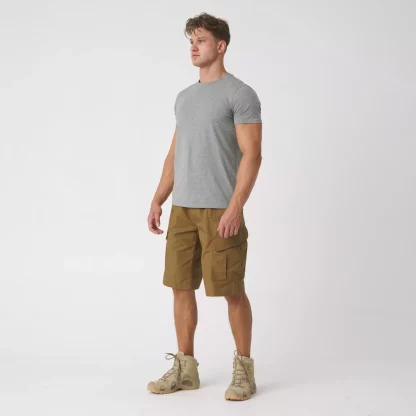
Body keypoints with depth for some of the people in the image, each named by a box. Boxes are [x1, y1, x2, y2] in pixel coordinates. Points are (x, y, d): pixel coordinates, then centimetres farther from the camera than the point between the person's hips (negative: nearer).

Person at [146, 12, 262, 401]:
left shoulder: (240, 94, -8)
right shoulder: (184, 97, 17)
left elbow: (251, 154, -15)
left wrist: (235, 207, -23)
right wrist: (157, 201, 12)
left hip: (220, 211, -8)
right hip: (182, 209, 8)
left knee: (232, 291, -2)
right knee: (181, 286, 9)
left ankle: (243, 368, 12)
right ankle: (184, 367, 19)